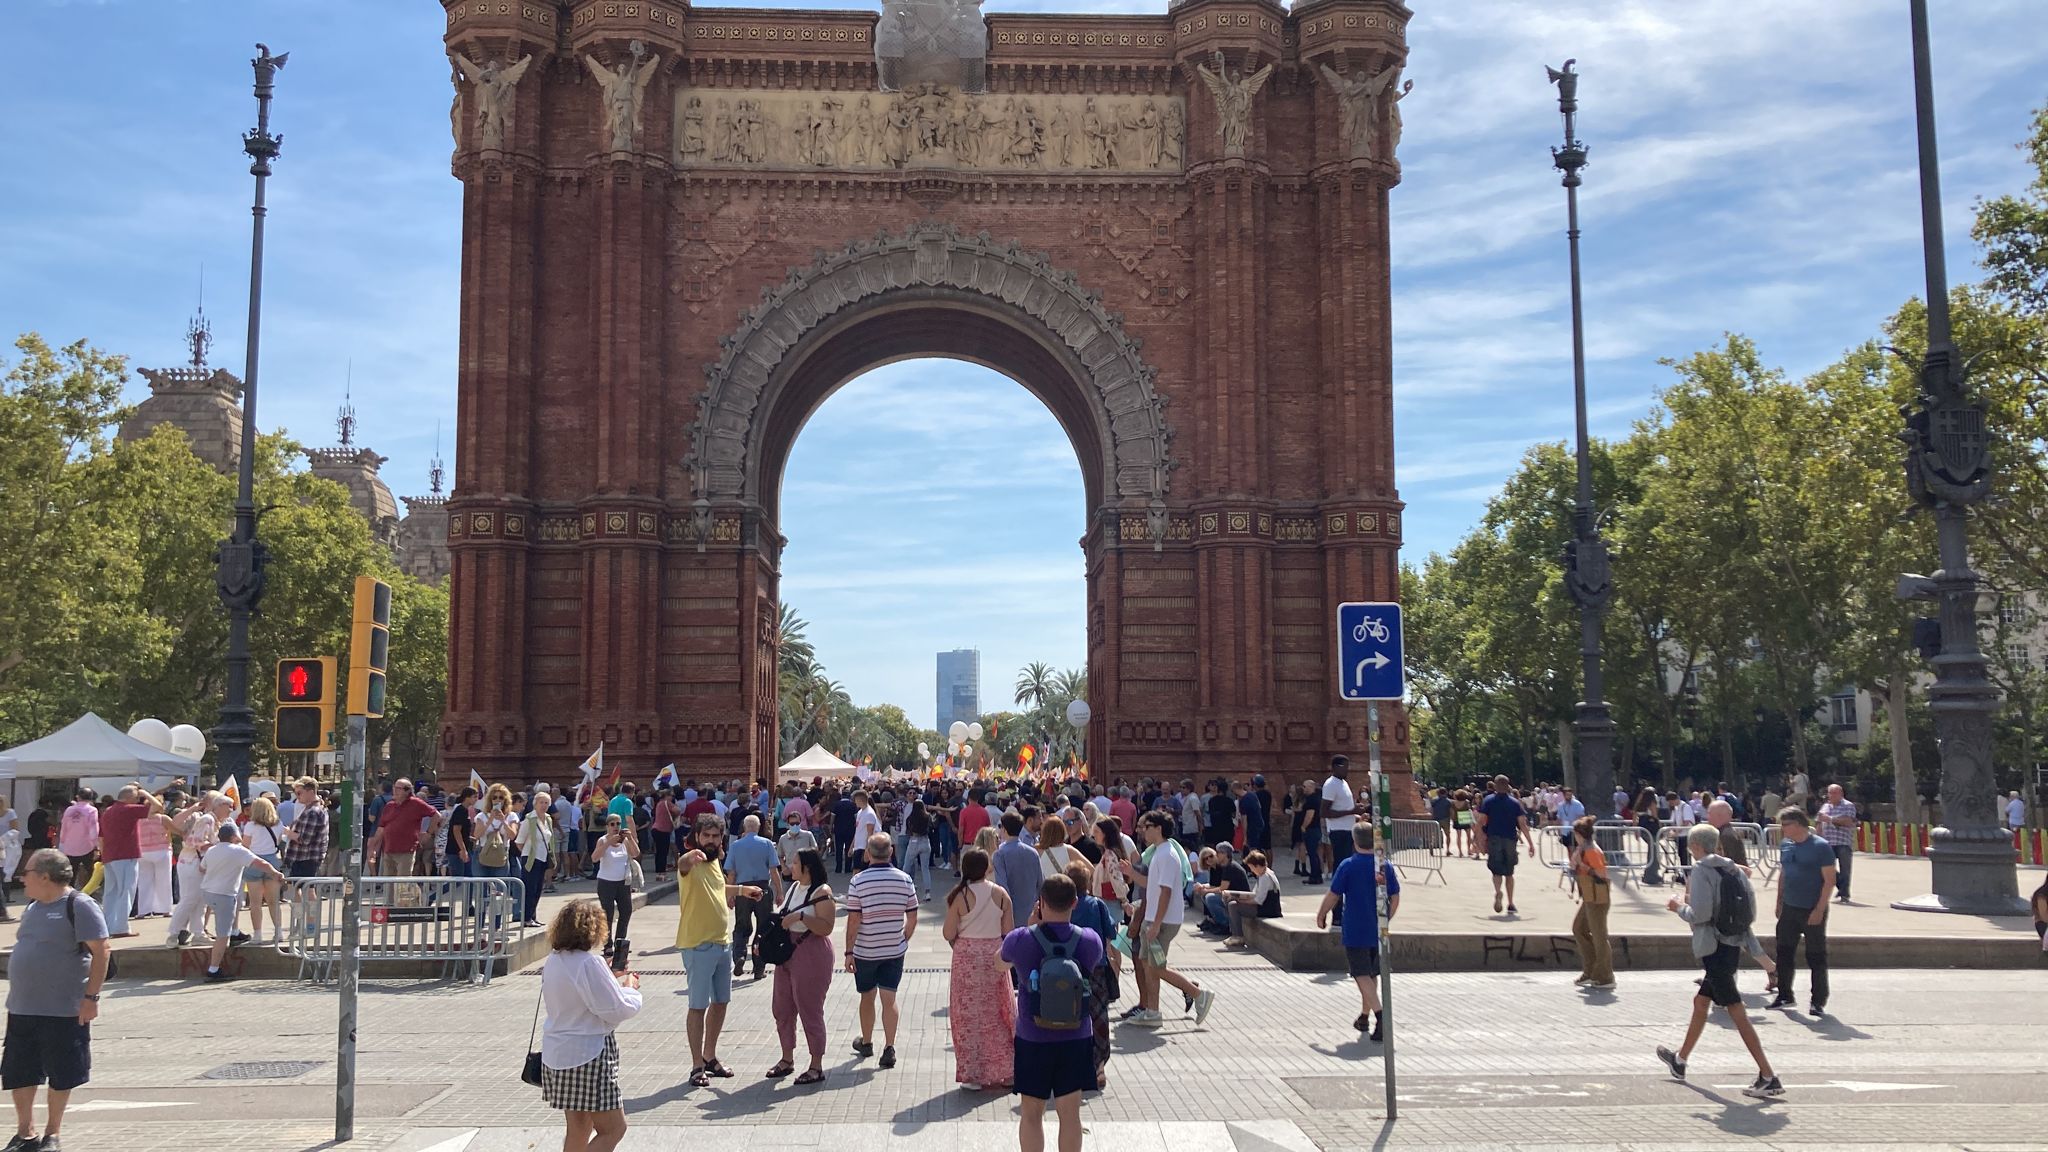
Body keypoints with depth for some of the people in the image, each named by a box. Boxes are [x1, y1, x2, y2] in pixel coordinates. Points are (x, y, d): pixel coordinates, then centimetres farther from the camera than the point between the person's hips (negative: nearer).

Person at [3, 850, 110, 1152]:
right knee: (18, 1074, 11)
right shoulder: (33, 907, 12)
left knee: (61, 1076, 4)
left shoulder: (79, 906, -13)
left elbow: (100, 952, -15)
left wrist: (90, 996, -19)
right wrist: (18, 994, 18)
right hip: (21, 1008, 7)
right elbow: (26, 949, 21)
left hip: (63, 1010, -7)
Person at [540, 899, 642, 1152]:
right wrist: (630, 987, 0)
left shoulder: (553, 961, 6)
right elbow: (617, 1010, -18)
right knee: (613, 1129, -1)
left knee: (577, 1128, 18)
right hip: (587, 1056, -9)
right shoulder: (588, 963, -21)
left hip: (557, 1054, 9)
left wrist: (612, 980, 16)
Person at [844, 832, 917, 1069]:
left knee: (867, 997, 15)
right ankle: (889, 1048, -3)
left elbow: (853, 920, -13)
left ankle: (866, 1042, 32)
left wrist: (848, 952, -6)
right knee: (889, 999, 5)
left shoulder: (858, 881, -14)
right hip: (895, 951, 1)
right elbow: (912, 918, 0)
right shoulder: (904, 879, -5)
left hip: (865, 951, -1)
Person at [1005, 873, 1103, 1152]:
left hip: (1032, 1038, -1)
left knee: (1031, 1114, 13)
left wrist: (1033, 926, 12)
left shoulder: (1020, 940, -15)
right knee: (1070, 1113, 11)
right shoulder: (1090, 941, -11)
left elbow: (1001, 962, 7)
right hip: (1076, 1037, 2)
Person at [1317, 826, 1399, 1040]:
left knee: (1362, 976, -4)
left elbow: (1333, 895, -7)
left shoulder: (1348, 866, -11)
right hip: (1379, 932, 4)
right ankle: (1364, 1017, 30)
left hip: (1355, 932, -4)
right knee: (1372, 974, 18)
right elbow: (1395, 898, 5)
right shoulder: (1386, 865, 0)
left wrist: (1321, 916, 9)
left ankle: (1380, 1016, -22)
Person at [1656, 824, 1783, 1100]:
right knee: (1700, 1001, 22)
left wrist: (1679, 907, 0)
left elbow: (1700, 914, -20)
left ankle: (1768, 1077, -11)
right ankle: (1680, 1060, 37)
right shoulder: (1733, 869, 10)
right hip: (1733, 945, 9)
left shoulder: (1701, 870, -12)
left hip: (1714, 948, -9)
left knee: (1736, 1011, -8)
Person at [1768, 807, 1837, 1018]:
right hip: (1789, 909, 6)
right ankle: (1785, 995, 22)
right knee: (1784, 953, 9)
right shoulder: (1785, 845, 7)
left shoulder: (1820, 847, -12)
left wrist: (1819, 909, -17)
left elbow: (1829, 880, -13)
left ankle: (1819, 1001, 11)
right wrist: (1779, 903, 14)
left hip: (1812, 911, -6)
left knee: (1816, 956, 2)